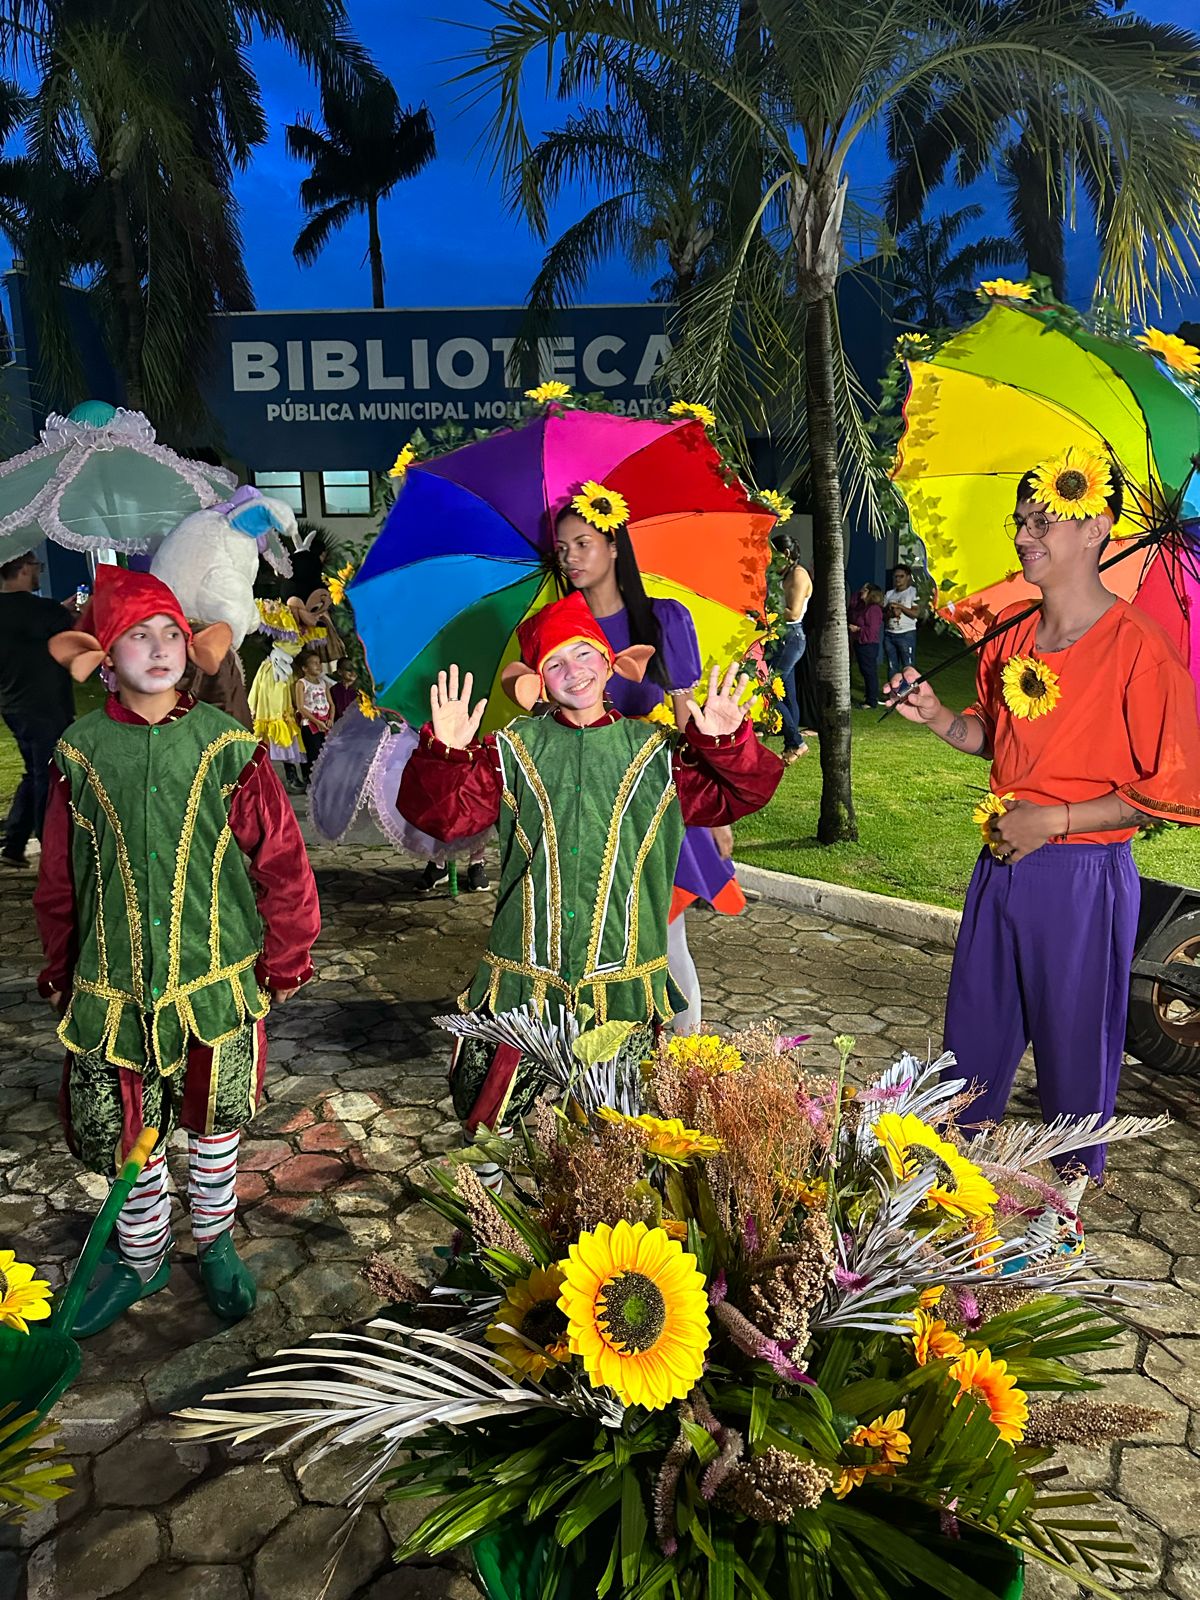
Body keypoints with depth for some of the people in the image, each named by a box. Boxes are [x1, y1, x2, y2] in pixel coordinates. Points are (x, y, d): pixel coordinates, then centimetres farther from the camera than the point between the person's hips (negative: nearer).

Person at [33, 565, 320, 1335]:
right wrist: (61, 970, 12)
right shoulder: (81, 753, -3)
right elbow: (59, 879, 6)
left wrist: (285, 960, -2)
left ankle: (215, 1243, 40)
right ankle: (142, 1258, 38)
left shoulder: (228, 745, -7)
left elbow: (281, 860, -4)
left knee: (215, 1123, 15)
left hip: (218, 981, -1)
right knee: (125, 1134, 11)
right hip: (113, 990, 1)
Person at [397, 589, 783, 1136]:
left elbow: (740, 794, 4)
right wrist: (445, 752, -21)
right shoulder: (512, 750, 4)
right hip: (523, 983, 0)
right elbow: (443, 813, -3)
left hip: (623, 986, 1)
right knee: (488, 1115, 6)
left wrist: (726, 742, -14)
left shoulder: (656, 752, 7)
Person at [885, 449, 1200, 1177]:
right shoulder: (1011, 639, 4)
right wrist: (939, 715, -1)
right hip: (1002, 864, 6)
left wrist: (1054, 820, -17)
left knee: (1074, 1048, 11)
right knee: (973, 1034, 18)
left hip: (1083, 877, -6)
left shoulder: (1140, 647, -16)